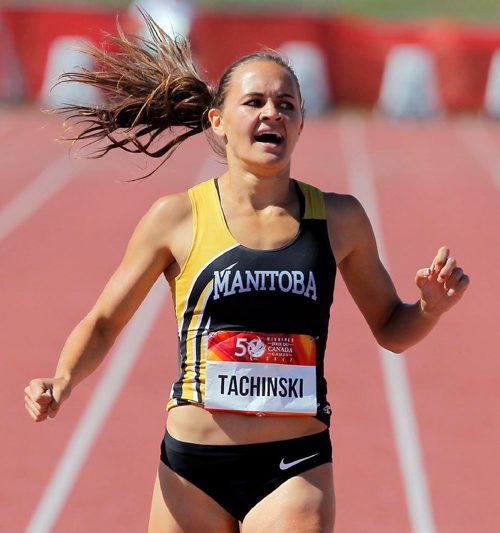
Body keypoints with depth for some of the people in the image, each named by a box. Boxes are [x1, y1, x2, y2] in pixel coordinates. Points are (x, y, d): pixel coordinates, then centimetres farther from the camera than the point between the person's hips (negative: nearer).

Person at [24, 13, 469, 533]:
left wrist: (431, 307, -5)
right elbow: (103, 322, 8)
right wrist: (60, 384, -10)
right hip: (192, 469, 0)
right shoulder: (176, 219, 0)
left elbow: (391, 329, 16)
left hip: (294, 471, 0)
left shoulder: (339, 220, 5)